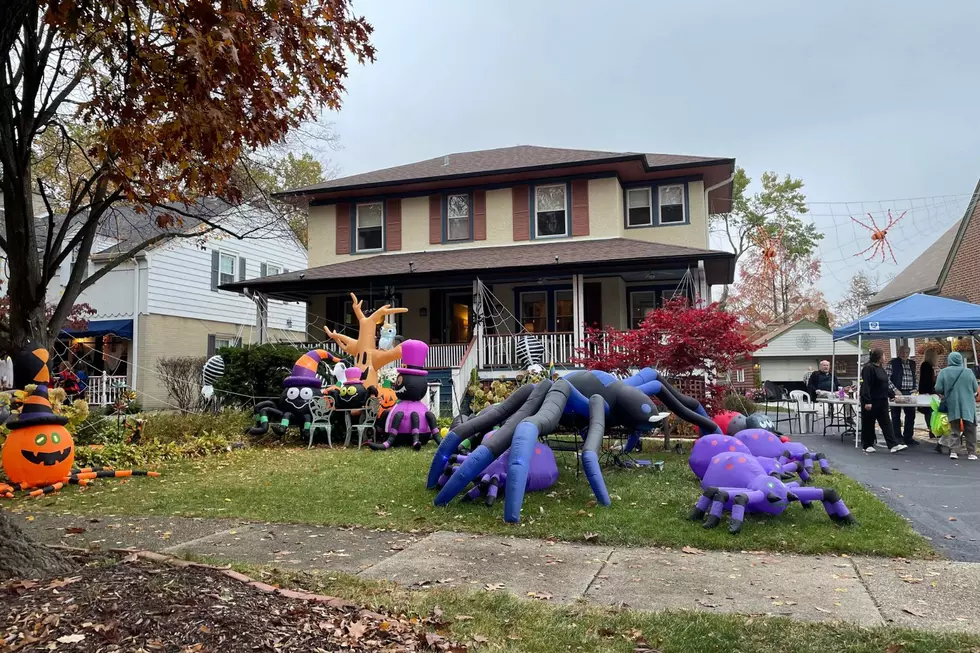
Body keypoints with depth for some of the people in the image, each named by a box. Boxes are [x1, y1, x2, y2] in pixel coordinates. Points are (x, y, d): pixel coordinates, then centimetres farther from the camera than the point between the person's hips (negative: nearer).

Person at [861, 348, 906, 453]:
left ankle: (893, 445, -1)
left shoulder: (880, 368, 13)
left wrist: (892, 395, 21)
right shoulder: (868, 368, -15)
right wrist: (867, 401, -24)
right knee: (868, 424, 2)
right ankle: (867, 445, 13)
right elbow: (866, 386, -20)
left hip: (882, 401, 9)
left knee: (886, 423, 3)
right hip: (871, 401, -9)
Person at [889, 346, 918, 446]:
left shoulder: (912, 363, 14)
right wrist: (895, 390, -15)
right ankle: (897, 437, 9)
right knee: (896, 415, 2)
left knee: (911, 415, 7)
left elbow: (914, 378, 23)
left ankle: (908, 437, 18)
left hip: (909, 393, 5)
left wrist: (915, 388, 9)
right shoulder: (892, 363, -4)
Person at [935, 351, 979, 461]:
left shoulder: (944, 372, -6)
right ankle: (971, 453, 9)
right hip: (968, 405, 0)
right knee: (970, 430, 9)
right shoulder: (968, 372, -3)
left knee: (954, 429, 9)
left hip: (952, 405, 0)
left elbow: (938, 389, -8)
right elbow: (975, 389, 2)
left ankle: (953, 451, 2)